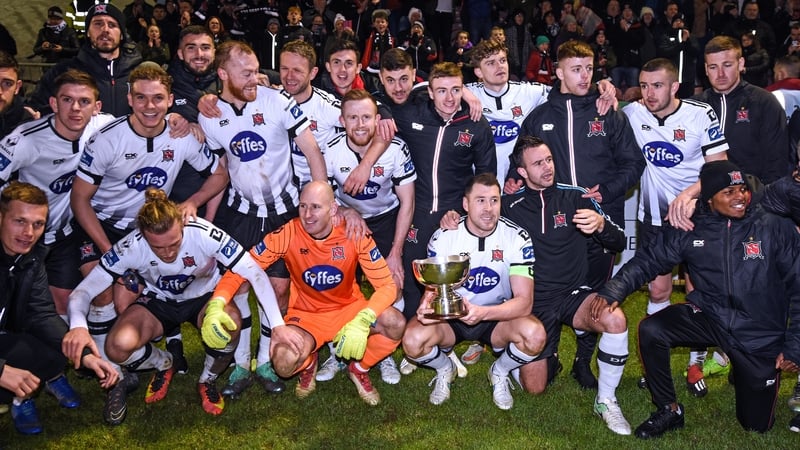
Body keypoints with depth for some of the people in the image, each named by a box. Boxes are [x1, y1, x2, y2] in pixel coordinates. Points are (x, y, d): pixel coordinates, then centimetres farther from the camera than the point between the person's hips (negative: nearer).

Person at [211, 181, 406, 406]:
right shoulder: (288, 234, -19)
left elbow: (387, 284, -19)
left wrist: (362, 321, -36)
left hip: (349, 308, 1)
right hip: (306, 314, -1)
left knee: (397, 324, -27)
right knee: (284, 364, -31)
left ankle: (359, 368, 6)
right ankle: (308, 363, 11)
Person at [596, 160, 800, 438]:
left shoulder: (775, 228, -11)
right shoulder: (690, 230, -5)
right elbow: (649, 261, -2)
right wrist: (614, 290, -19)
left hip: (761, 336, -1)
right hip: (708, 318, 2)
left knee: (756, 425, 6)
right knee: (650, 330, -25)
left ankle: (743, 375, 41)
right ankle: (669, 410, -3)